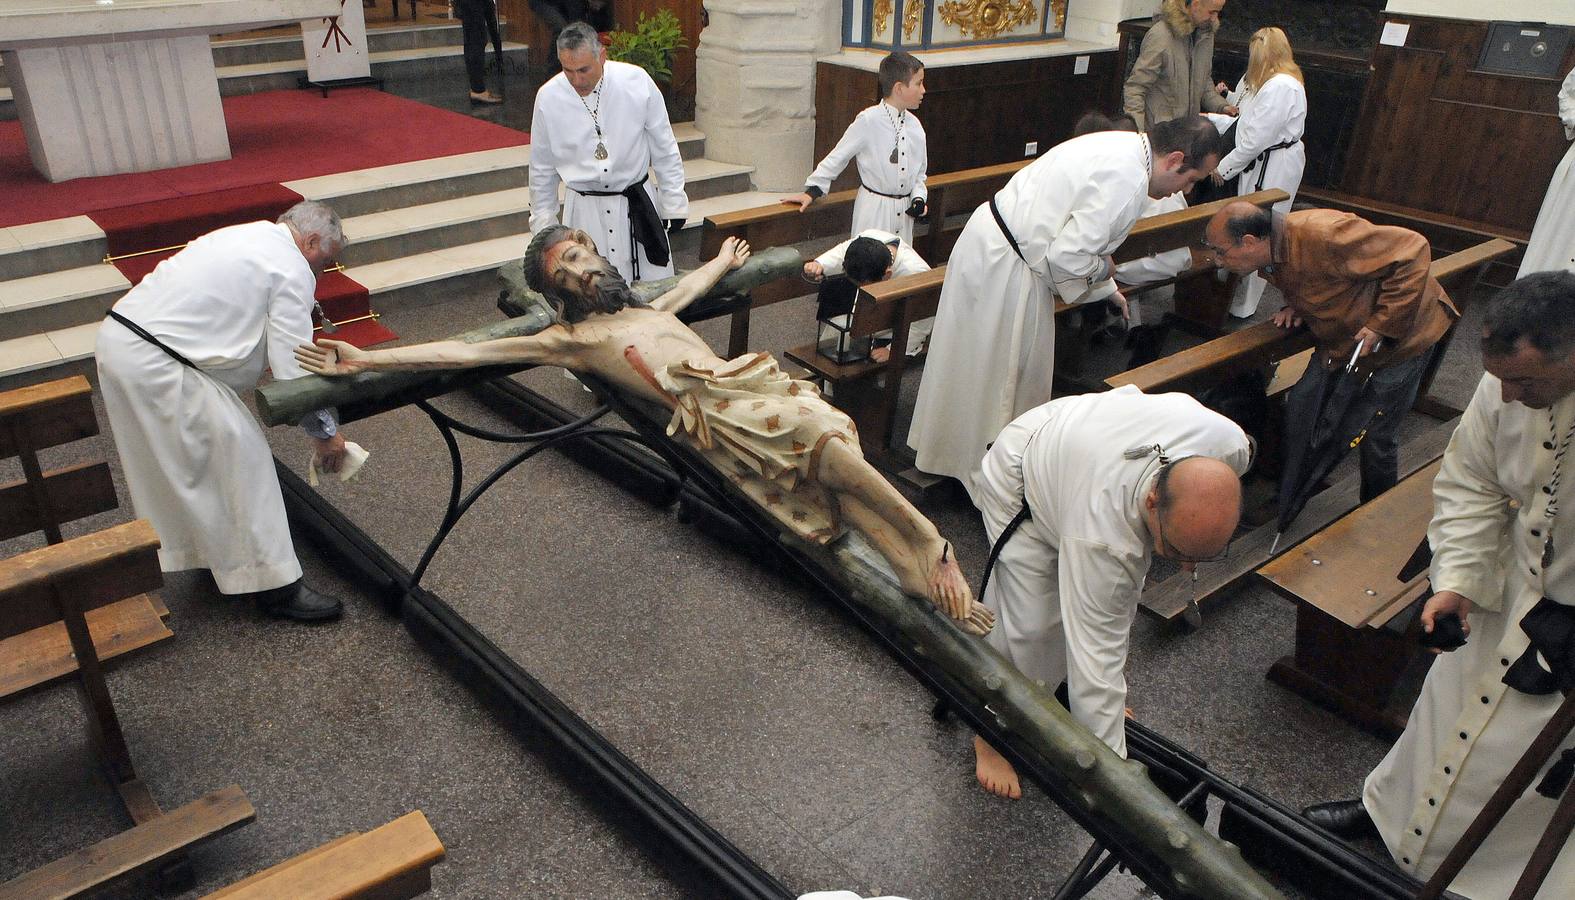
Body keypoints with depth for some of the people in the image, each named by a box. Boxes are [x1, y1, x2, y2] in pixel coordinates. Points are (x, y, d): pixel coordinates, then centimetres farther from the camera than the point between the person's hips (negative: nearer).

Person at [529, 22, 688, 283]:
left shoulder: (637, 81, -9)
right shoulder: (548, 97, -6)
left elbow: (664, 149, 1)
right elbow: (542, 168, 7)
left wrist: (673, 203, 5)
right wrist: (544, 224, 11)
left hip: (637, 203, 0)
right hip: (584, 211, 0)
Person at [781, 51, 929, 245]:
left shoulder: (914, 125, 4)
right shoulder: (868, 121, -14)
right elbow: (837, 157, -7)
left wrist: (919, 198, -3)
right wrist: (812, 191, -8)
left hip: (904, 210, 6)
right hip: (874, 208, -6)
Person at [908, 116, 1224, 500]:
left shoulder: (1119, 146, 10)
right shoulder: (1128, 180, -22)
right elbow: (1065, 258, -25)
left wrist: (1107, 289, 24)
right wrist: (1103, 268, -5)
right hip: (1006, 267, -10)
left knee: (971, 361, 23)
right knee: (1005, 374, 6)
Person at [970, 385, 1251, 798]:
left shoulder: (1230, 442, -33)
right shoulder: (1099, 537, -47)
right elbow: (1095, 656, -41)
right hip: (1023, 483, -6)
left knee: (1116, 610, 13)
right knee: (1030, 626, -12)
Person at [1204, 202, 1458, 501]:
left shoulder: (1321, 235, -36)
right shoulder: (1269, 255, -8)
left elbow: (1412, 251, -35)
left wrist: (1381, 325, -31)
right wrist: (1296, 307, -7)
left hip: (1401, 333, -8)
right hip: (1341, 338, 8)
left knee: (1377, 436, -1)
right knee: (1300, 409, 5)